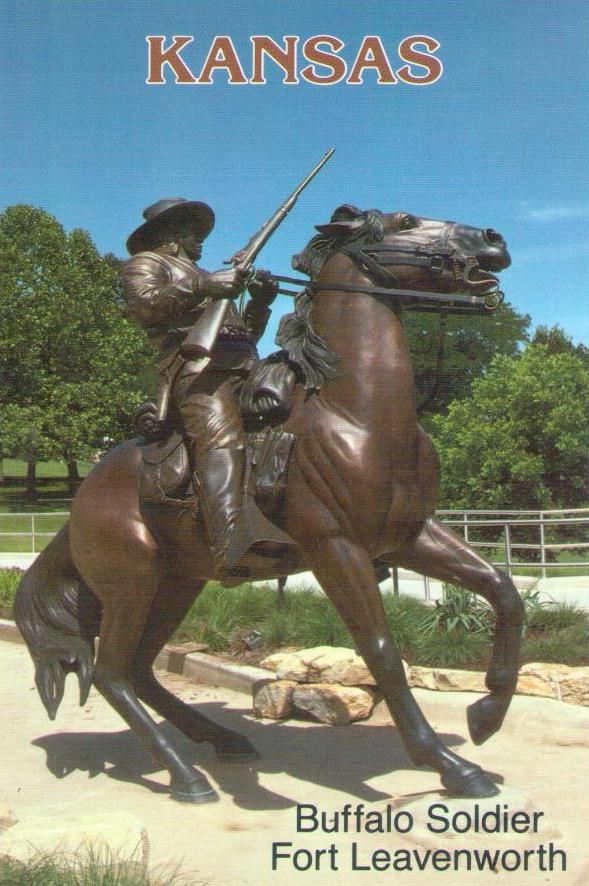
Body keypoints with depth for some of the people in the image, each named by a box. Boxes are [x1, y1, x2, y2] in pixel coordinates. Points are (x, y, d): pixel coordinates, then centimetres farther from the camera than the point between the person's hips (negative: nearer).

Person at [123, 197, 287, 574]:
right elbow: (140, 305, -4)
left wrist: (260, 303, 17)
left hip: (245, 366, 9)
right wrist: (202, 286, -13)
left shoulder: (205, 277, 43)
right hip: (196, 364, -9)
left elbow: (247, 334, 36)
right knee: (221, 434, -34)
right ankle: (232, 536, -57)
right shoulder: (146, 262, 21)